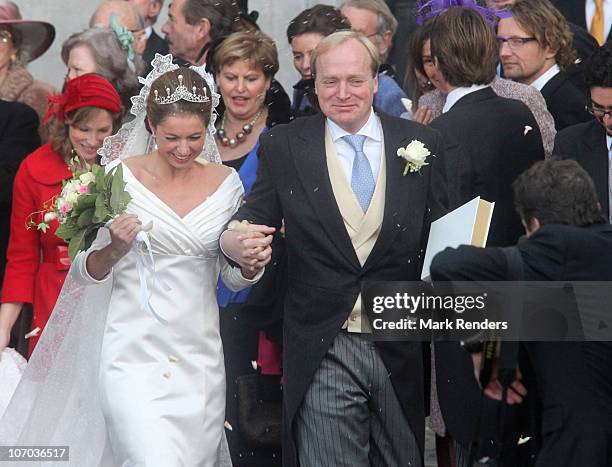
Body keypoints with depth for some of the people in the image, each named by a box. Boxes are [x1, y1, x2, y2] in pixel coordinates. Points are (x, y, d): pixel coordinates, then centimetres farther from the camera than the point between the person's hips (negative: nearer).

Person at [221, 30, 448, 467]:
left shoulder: (422, 143, 3)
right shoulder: (283, 147, 2)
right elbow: (256, 216, 0)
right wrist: (235, 240, -25)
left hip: (402, 349, 2)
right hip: (323, 352, -1)